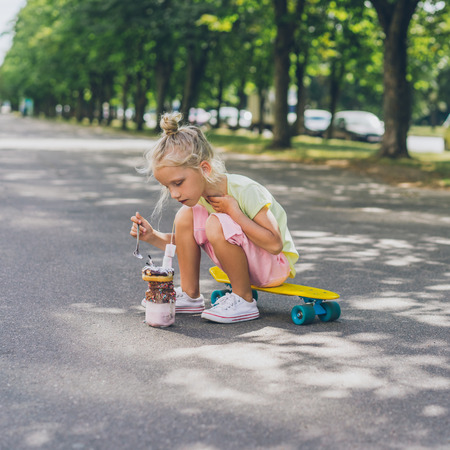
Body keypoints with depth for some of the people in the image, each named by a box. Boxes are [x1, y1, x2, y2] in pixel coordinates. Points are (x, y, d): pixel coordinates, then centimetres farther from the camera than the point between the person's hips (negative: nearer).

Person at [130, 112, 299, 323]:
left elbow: (275, 245, -31)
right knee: (185, 216, -10)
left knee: (217, 224, -33)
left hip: (277, 263, -7)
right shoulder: (198, 194, -5)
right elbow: (184, 243, 5)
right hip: (243, 260, 7)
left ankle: (244, 301, -16)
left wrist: (234, 211, -31)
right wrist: (153, 236, -14)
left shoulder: (245, 191, -27)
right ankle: (190, 295, 0)